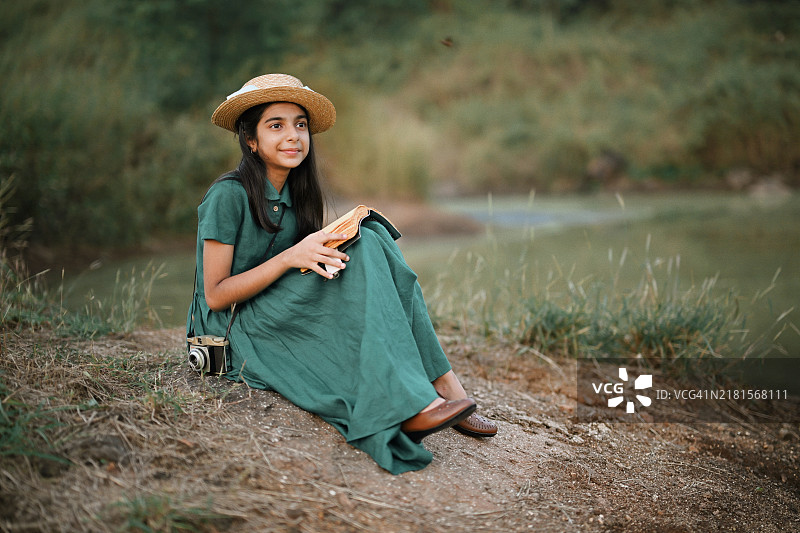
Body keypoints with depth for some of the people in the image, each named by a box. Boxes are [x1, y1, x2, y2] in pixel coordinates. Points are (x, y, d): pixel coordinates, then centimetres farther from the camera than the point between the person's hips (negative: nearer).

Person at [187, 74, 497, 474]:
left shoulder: (295, 195, 9)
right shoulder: (228, 196, -13)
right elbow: (215, 295, -15)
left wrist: (327, 250, -11)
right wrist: (291, 257, -25)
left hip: (287, 320, 7)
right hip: (231, 331, -7)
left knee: (368, 241, -17)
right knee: (360, 258, -26)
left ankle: (442, 384, -25)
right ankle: (409, 404, -36)